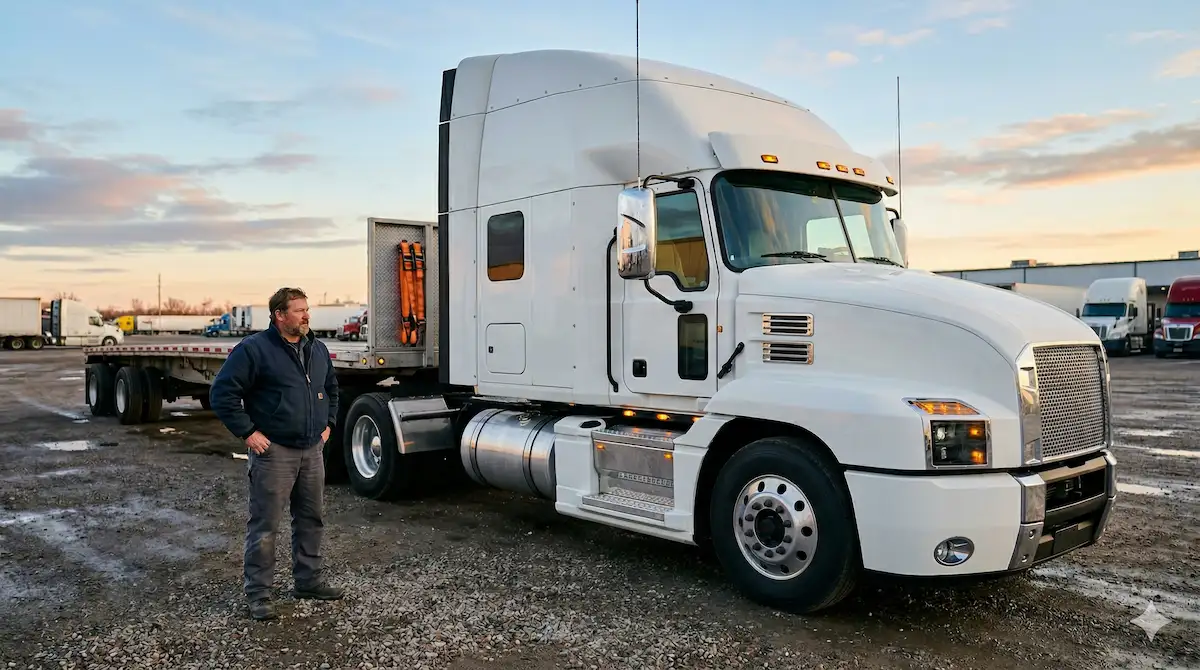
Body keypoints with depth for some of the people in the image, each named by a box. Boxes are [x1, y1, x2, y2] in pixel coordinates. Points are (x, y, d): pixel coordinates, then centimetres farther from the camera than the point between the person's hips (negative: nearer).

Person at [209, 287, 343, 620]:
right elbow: (222, 392, -13)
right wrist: (247, 432, -14)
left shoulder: (317, 349, 11)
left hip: (312, 450, 7)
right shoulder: (254, 349, -11)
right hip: (274, 452, -7)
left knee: (312, 518, 15)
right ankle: (257, 593, 11)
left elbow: (331, 388, 27)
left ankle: (308, 580, 30)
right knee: (265, 524, 0)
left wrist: (328, 423, 16)